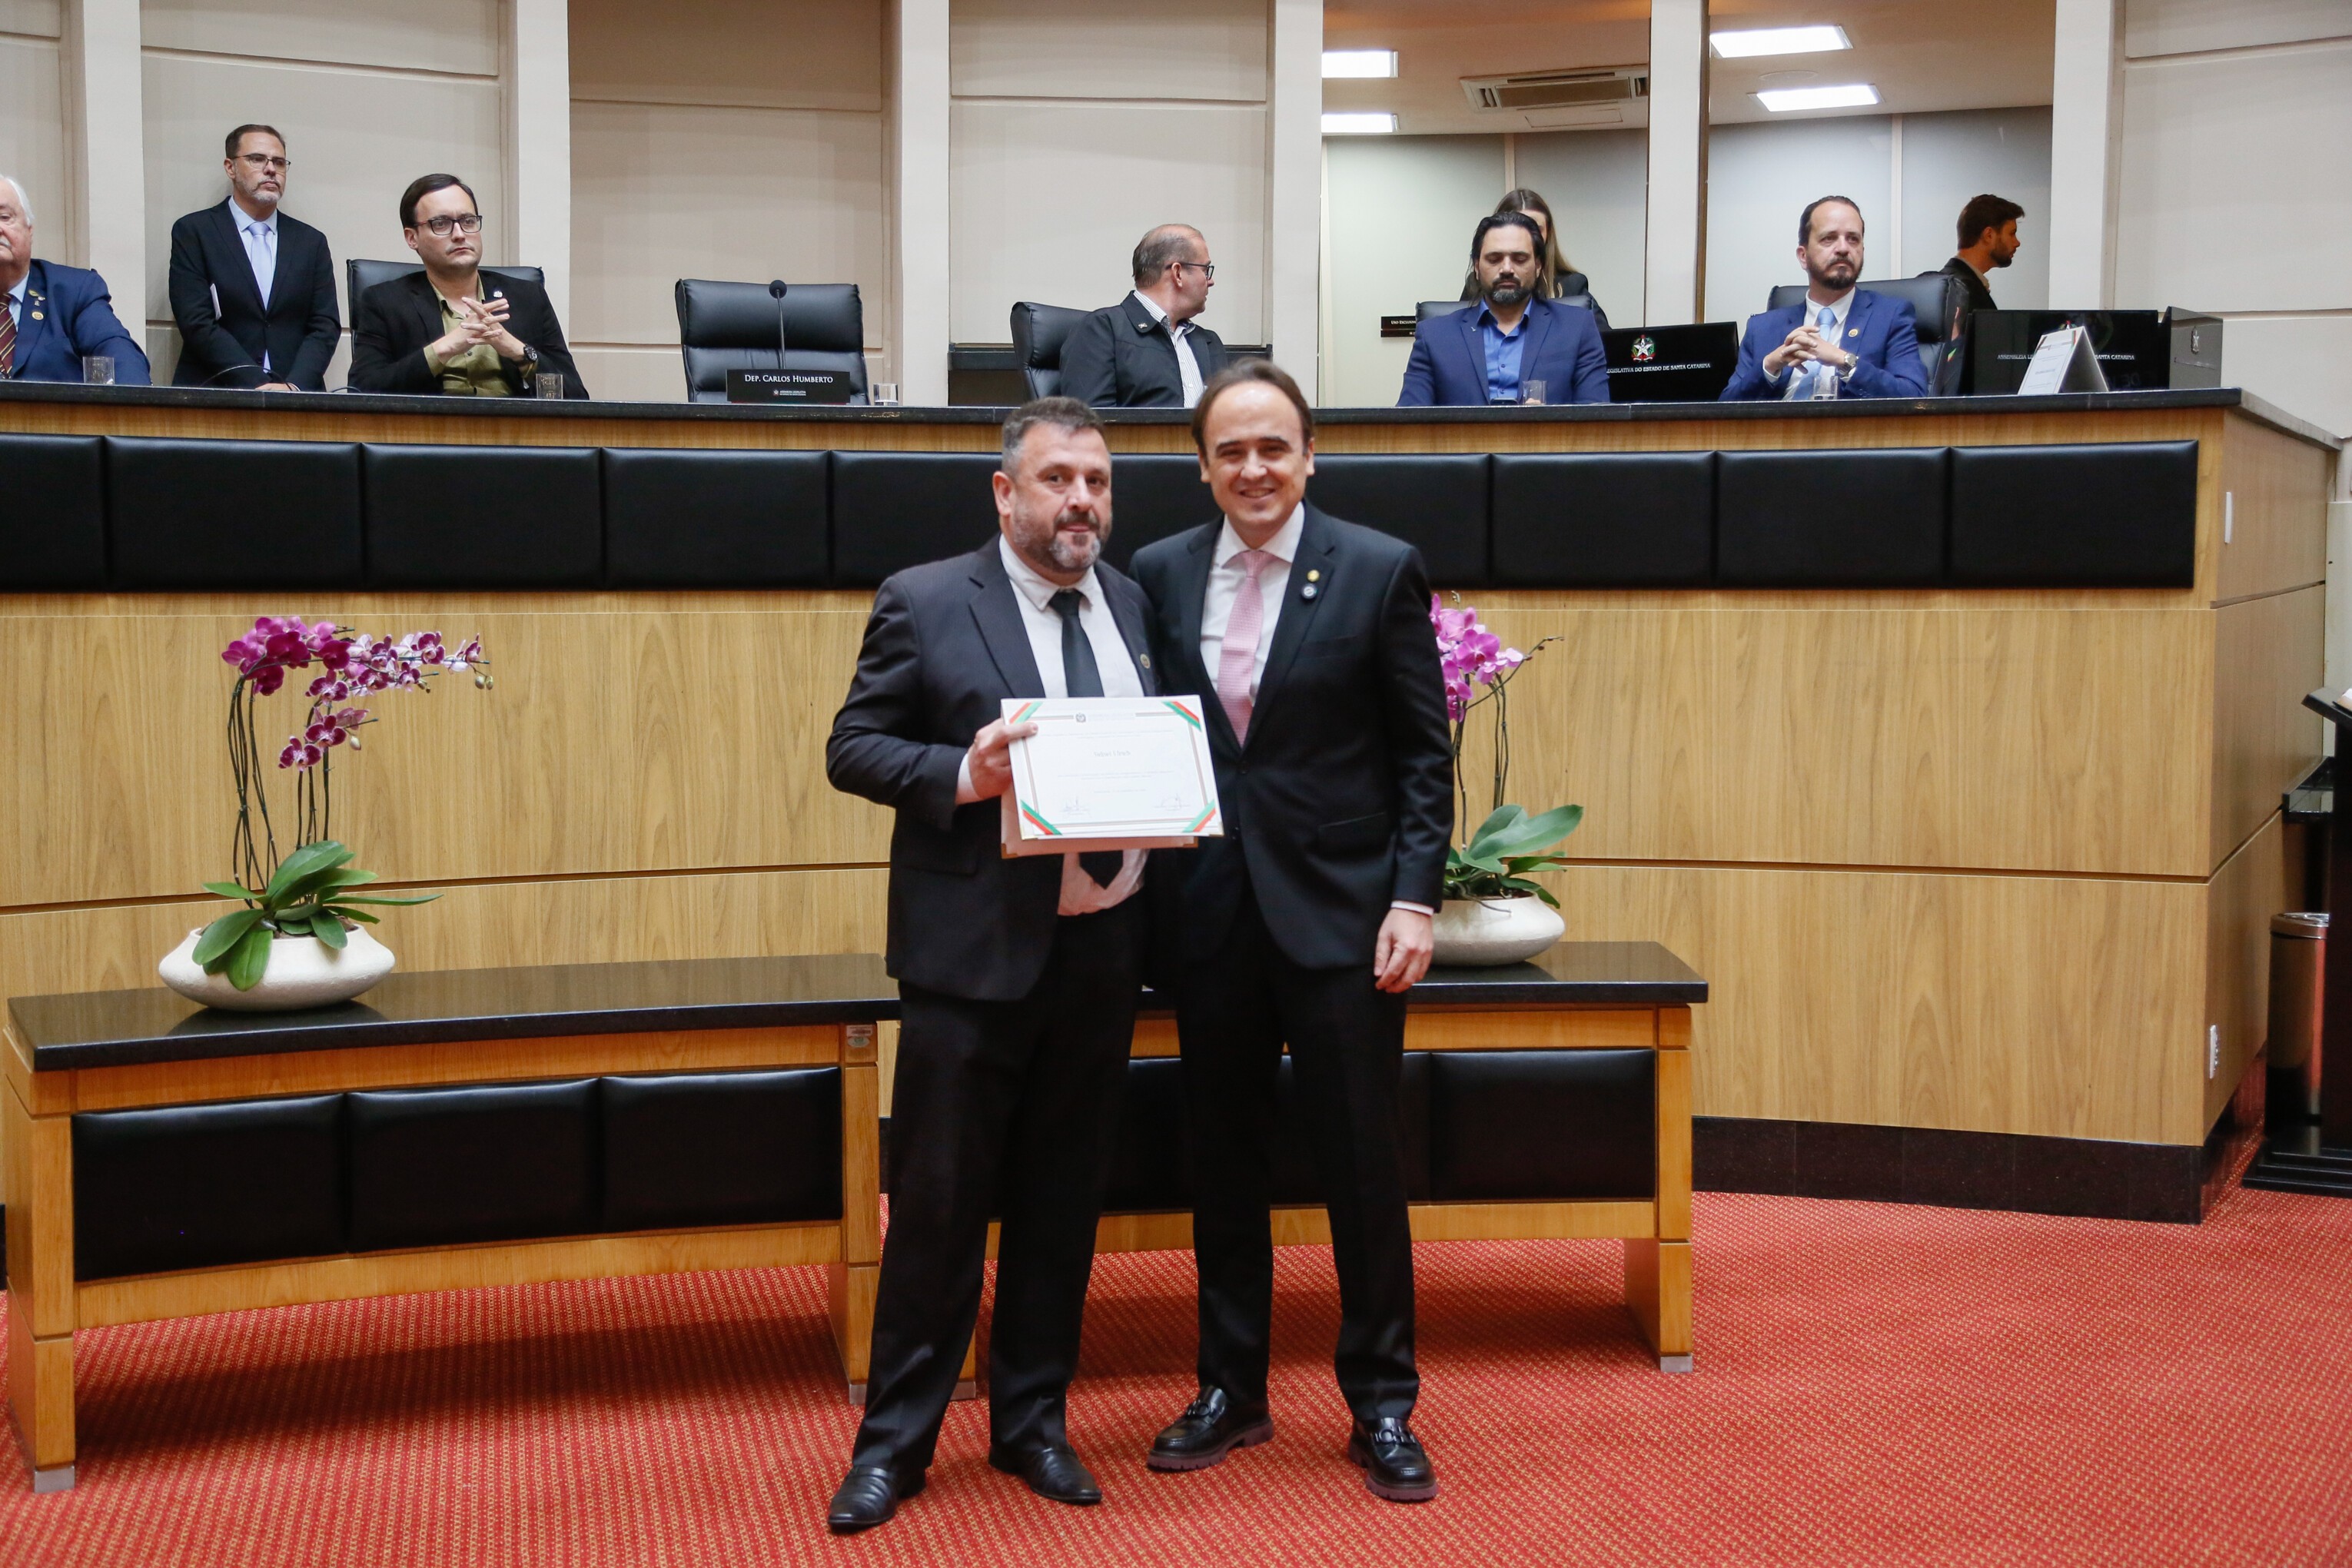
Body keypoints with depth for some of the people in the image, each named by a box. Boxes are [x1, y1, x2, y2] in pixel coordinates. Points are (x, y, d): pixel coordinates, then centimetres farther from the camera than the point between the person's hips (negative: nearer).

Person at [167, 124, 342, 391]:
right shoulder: (192, 232, 7)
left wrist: (293, 386, -10)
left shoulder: (311, 242, 16)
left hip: (296, 398, 2)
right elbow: (197, 324, -3)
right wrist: (256, 383, -14)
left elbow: (326, 326, 8)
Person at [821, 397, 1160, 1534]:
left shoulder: (1131, 605, 11)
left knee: (1061, 1201, 13)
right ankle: (895, 1441, 15)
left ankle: (1033, 1421, 27)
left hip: (1103, 947, 5)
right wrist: (963, 773, -21)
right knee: (938, 1203, 1)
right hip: (976, 951, -4)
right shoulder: (923, 604, -4)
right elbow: (852, 749, -5)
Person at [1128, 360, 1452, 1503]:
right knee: (1220, 1160, 11)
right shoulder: (1160, 576, 6)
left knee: (1361, 1161, 2)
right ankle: (1231, 1390, 25)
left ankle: (1381, 1407, 16)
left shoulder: (1380, 572, -2)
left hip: (1339, 909, -3)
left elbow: (1423, 755, -2)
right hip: (1208, 909, 3)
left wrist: (1415, 898, -10)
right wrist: (1145, 892, -2)